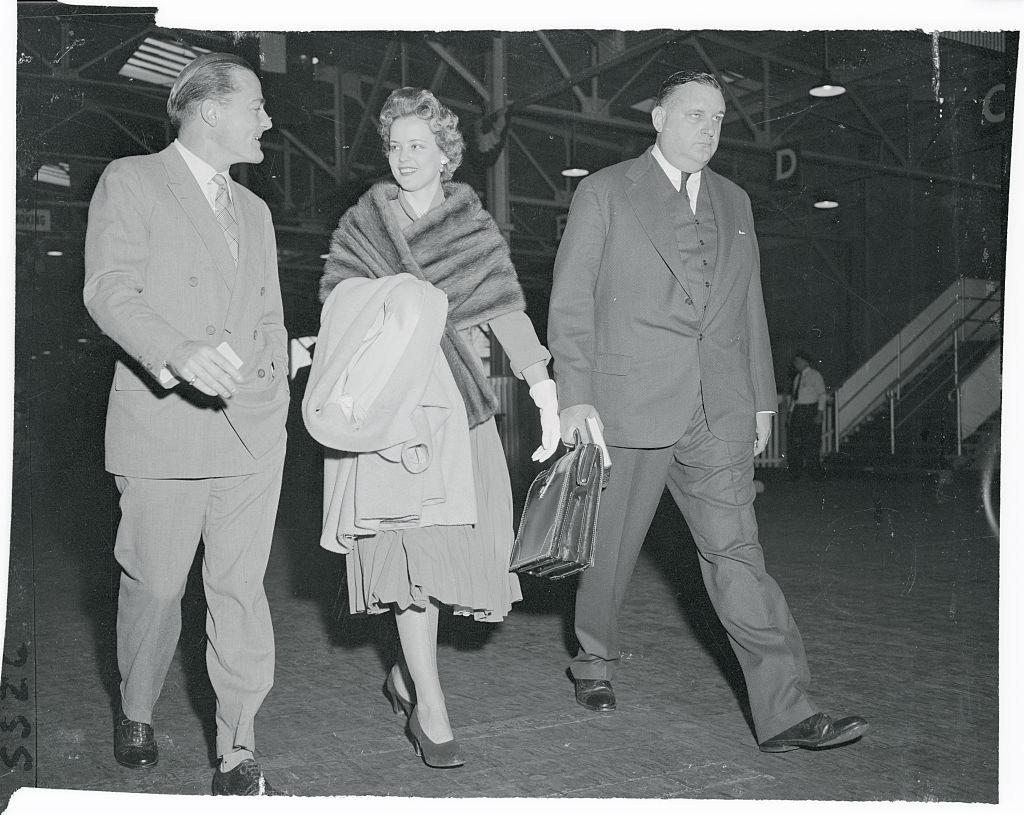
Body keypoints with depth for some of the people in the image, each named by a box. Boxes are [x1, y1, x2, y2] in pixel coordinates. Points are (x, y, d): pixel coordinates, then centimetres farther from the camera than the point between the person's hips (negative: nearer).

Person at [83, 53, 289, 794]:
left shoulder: (254, 211, 22)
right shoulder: (130, 182, 2)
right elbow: (110, 291, -11)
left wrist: (274, 405, 11)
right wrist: (180, 353, -28)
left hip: (252, 432, 5)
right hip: (163, 425, -4)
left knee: (241, 592, 2)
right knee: (153, 586, 6)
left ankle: (238, 757, 10)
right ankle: (136, 715, 32)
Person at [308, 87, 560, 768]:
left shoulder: (476, 229, 12)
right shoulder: (360, 226, 12)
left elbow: (508, 312, 1)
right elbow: (336, 310, 6)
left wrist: (543, 386, -12)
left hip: (457, 403, 2)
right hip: (386, 400, -2)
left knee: (455, 543, -1)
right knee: (413, 543, -10)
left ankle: (408, 670, 22)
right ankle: (430, 708, -3)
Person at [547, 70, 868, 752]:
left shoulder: (734, 202, 18)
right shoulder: (604, 192, 3)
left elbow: (751, 306, 20)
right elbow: (570, 301, -2)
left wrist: (761, 400, 16)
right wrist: (576, 395, -10)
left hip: (720, 412, 3)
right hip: (629, 402, -3)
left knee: (736, 552, -4)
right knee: (612, 547, 8)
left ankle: (786, 712, -4)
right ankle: (595, 661, 32)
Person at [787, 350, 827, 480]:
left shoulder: (814, 375, -2)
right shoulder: (797, 377, 17)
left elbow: (822, 394, -7)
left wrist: (820, 413, -15)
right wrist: (791, 413, 14)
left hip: (811, 410, -6)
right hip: (798, 410, 6)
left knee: (812, 443, -6)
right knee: (793, 442, 1)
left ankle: (816, 473, 3)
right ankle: (795, 473, 7)